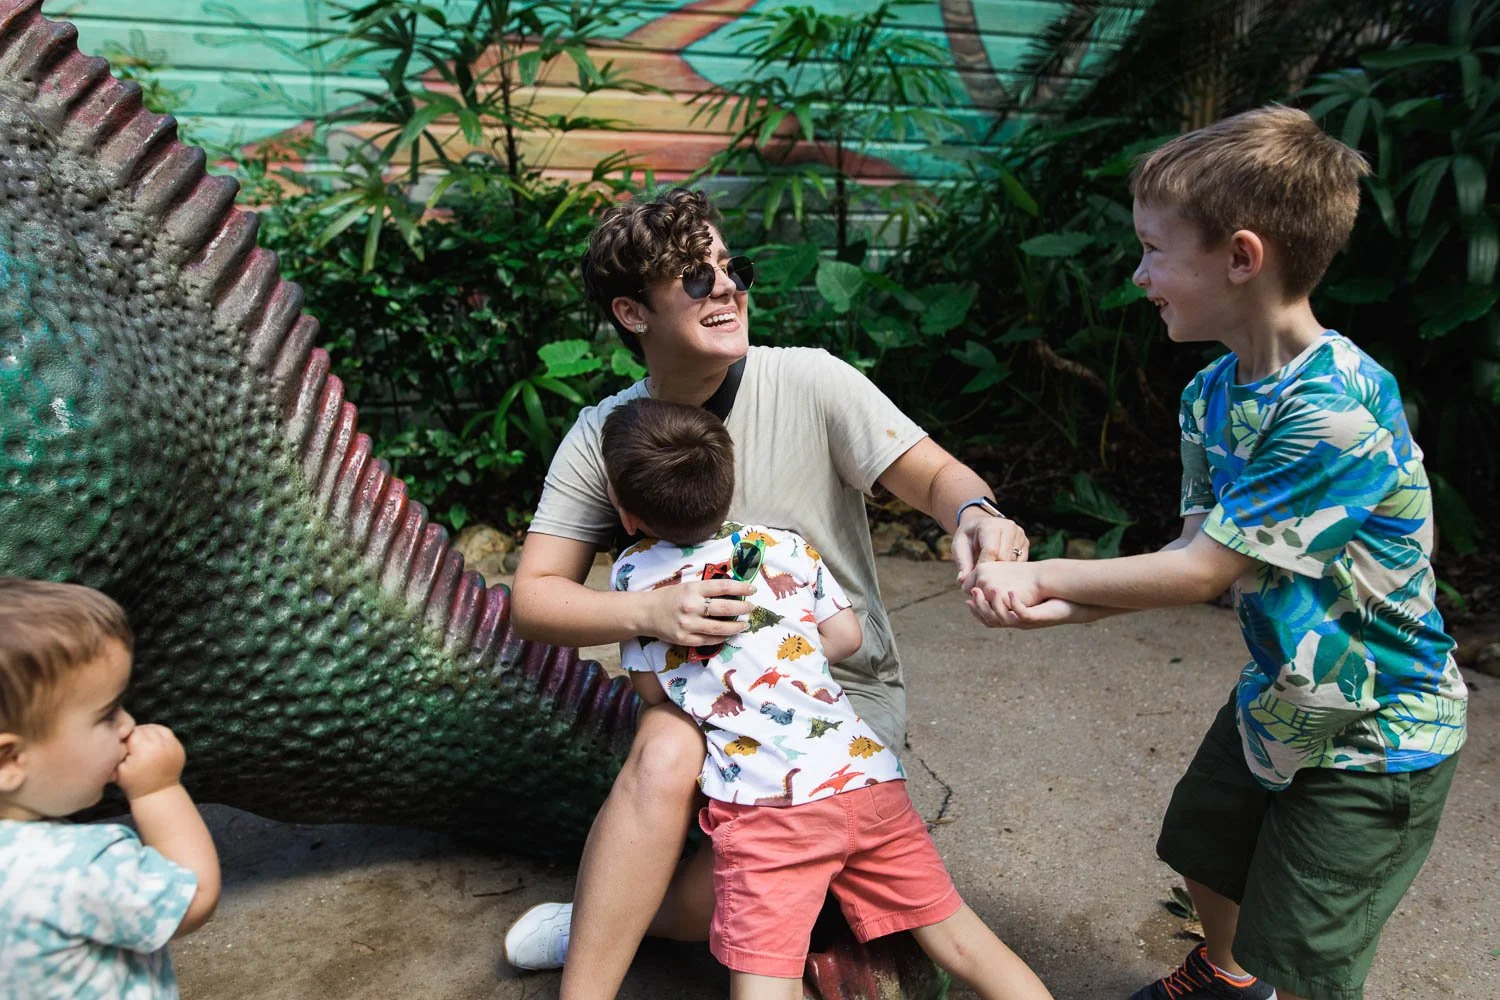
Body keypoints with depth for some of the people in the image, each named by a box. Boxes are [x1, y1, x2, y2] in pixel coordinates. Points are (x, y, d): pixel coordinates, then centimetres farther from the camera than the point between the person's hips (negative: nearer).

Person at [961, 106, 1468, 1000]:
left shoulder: (1338, 409, -33)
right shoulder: (1211, 396, -6)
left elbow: (1202, 571, -30)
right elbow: (1197, 552, -6)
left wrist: (1045, 576, -21)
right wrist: (1061, 607, -19)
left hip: (1376, 734, -8)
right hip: (1281, 697, 8)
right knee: (1206, 851, 27)